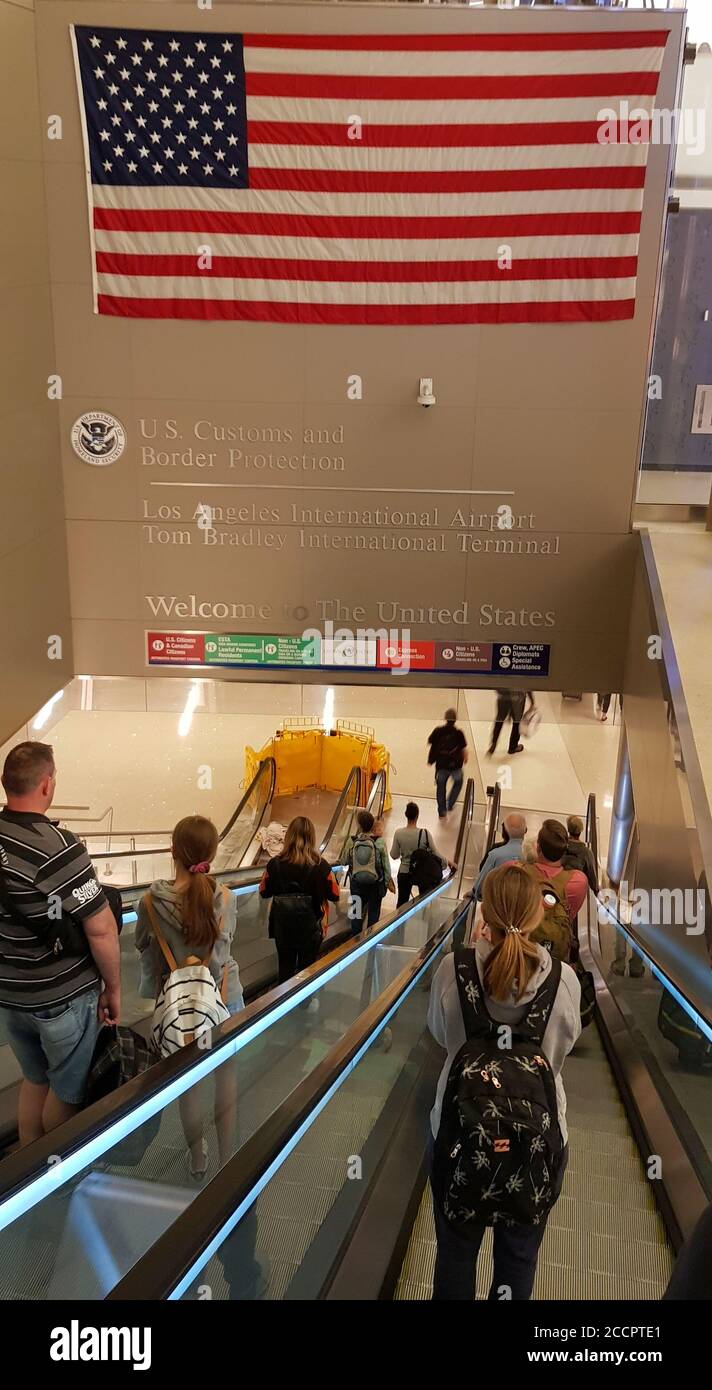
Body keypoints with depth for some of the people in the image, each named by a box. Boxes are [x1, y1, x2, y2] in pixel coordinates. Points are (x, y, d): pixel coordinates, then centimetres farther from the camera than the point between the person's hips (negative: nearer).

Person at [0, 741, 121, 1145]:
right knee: (67, 1093, 16)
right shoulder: (58, 847, -26)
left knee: (35, 1081, 25)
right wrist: (113, 987, -7)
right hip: (64, 998, -6)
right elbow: (101, 929, -22)